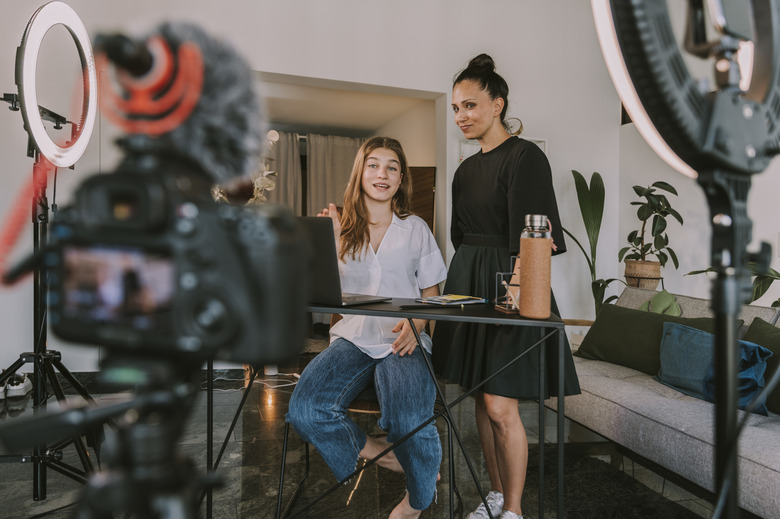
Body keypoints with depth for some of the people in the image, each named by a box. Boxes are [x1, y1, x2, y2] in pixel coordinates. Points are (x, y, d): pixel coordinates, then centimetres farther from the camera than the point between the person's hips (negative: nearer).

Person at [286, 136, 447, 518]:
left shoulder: (415, 229, 11)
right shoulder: (341, 228, 11)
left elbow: (431, 294, 13)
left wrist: (417, 324, -8)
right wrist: (331, 241, -4)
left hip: (402, 342, -1)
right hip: (352, 338, 2)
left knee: (409, 423, -28)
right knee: (304, 410, -26)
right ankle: (392, 458, -3)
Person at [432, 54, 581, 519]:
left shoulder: (525, 156, -9)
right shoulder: (467, 169, 14)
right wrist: (465, 280, 14)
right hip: (468, 284, 8)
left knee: (500, 407, -5)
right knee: (482, 401, 13)